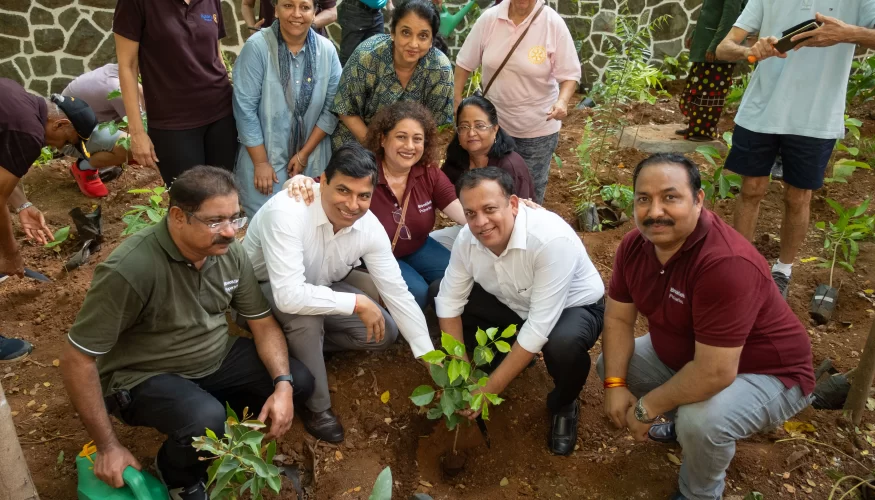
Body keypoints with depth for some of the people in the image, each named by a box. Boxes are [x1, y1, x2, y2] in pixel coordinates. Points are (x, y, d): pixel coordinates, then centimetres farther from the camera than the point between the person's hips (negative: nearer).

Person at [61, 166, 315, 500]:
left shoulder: (230, 252, -11)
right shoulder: (130, 269, -30)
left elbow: (263, 323, -2)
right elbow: (76, 360, -23)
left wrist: (282, 385, -18)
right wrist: (108, 447, -18)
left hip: (216, 357, 6)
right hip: (144, 377, -5)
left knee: (299, 382, -8)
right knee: (205, 420, -34)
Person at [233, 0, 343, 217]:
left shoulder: (327, 50, -5)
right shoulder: (257, 47, -15)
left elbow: (332, 108, -2)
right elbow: (245, 109, -13)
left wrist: (304, 153, -6)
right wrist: (261, 162, -12)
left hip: (312, 156, 3)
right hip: (263, 154, -2)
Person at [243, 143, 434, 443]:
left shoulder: (369, 226, -20)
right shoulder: (287, 212, -37)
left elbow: (397, 292, -14)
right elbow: (289, 296, -44)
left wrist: (430, 358, -15)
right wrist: (357, 302, -35)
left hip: (317, 288, 5)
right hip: (263, 290, -5)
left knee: (385, 333, -7)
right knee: (306, 315, -36)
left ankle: (301, 346, 8)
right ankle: (315, 406, -12)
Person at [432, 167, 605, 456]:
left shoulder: (553, 240, -38)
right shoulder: (468, 238, -20)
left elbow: (539, 328, -37)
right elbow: (449, 301, -9)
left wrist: (488, 391, -34)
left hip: (574, 307, -5)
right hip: (516, 304, 5)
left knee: (563, 345, -40)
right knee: (437, 293, -10)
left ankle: (563, 405, -2)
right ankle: (512, 360, 7)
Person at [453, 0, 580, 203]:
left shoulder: (553, 23, -16)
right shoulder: (489, 18, -10)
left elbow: (570, 74, -13)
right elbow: (465, 62, 1)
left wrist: (562, 100, -31)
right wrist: (456, 99, -1)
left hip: (538, 127, -2)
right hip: (494, 122, 2)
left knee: (531, 187, 15)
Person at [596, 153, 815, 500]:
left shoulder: (726, 264, -37)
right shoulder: (636, 244, -12)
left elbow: (714, 373, -37)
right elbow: (618, 318, -3)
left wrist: (646, 409, -24)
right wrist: (615, 385, -14)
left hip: (764, 373, -7)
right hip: (685, 355, 8)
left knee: (700, 422, -33)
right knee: (609, 365, 4)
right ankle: (682, 417, 23)